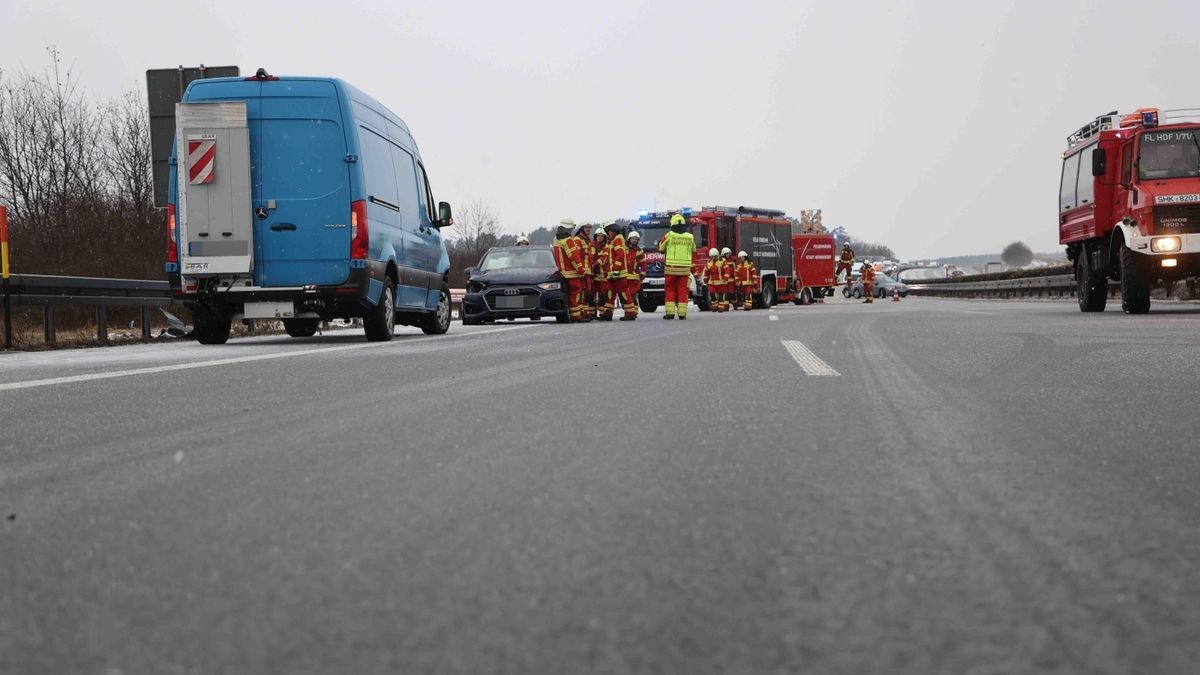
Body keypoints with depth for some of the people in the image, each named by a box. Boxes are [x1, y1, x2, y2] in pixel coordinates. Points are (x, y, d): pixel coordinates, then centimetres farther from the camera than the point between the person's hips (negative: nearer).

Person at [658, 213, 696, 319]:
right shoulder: (690, 237, 2)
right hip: (684, 268, 1)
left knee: (670, 290, 6)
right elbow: (693, 250, 18)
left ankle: (670, 312, 0)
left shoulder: (668, 235, -5)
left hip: (671, 268, -1)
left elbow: (660, 249, 6)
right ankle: (682, 313, 3)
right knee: (682, 290, 6)